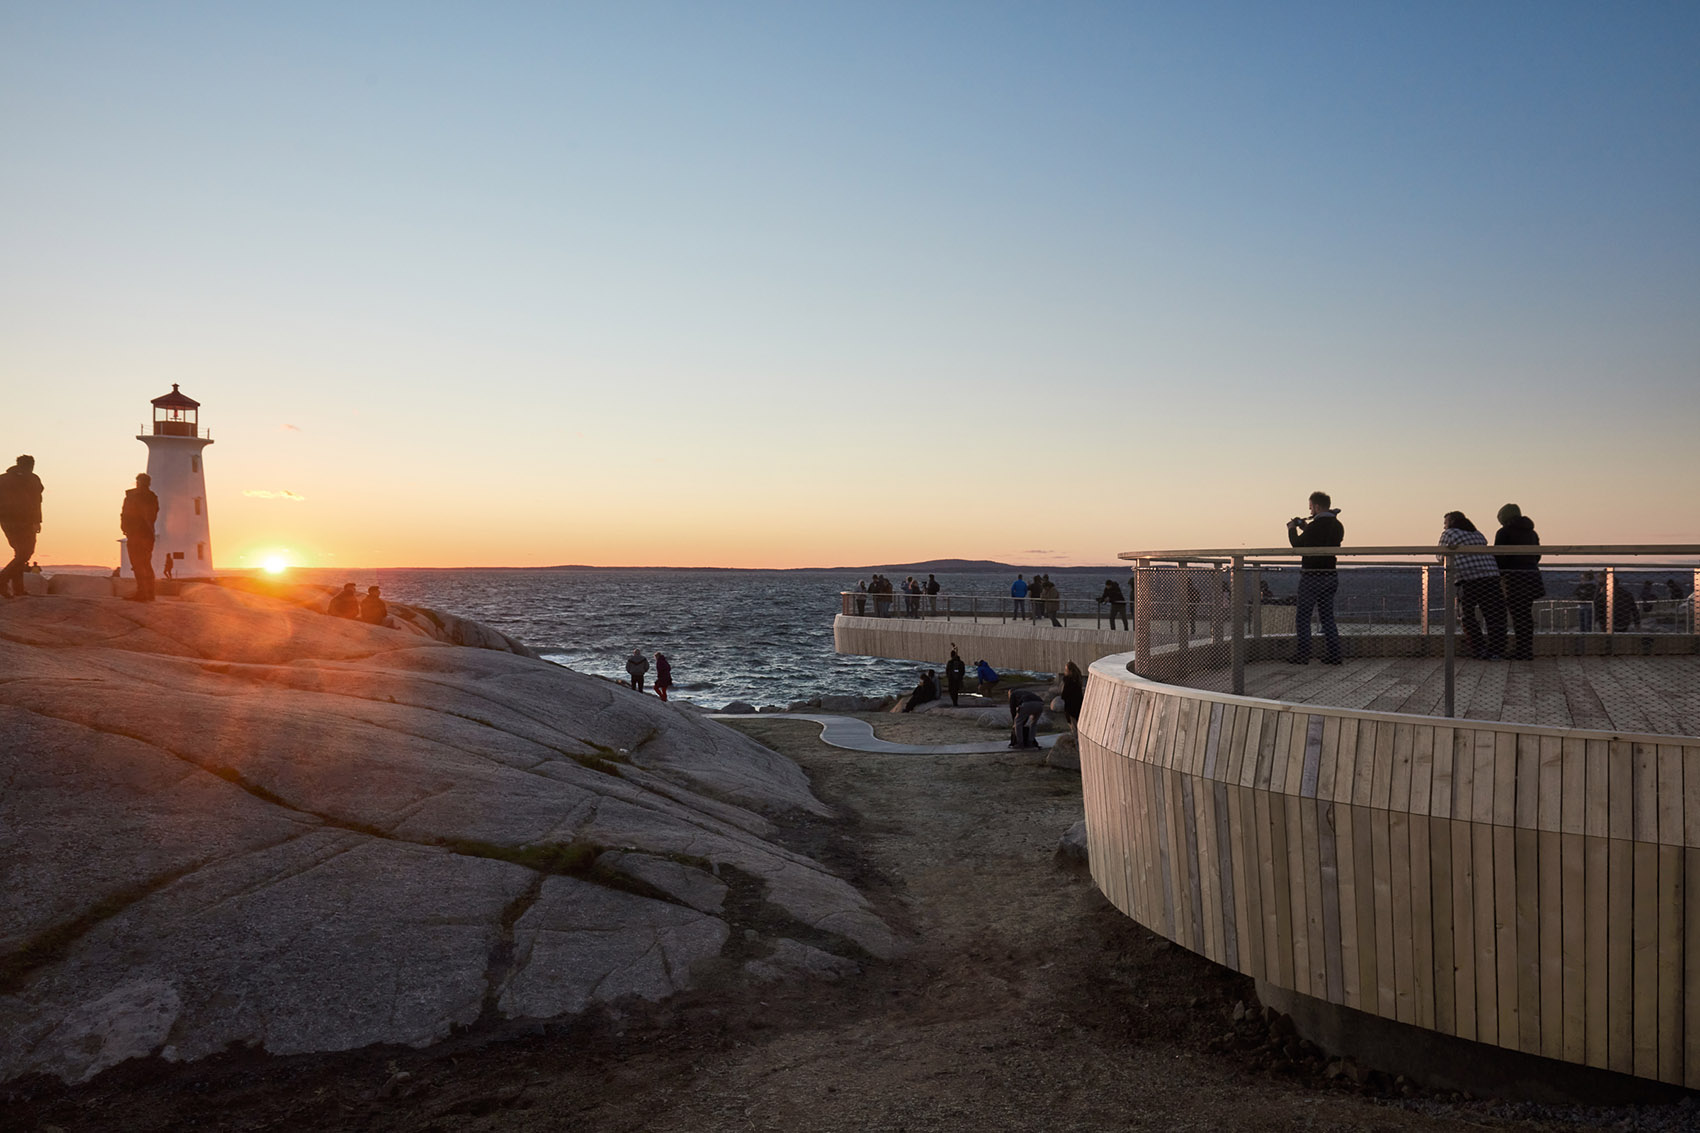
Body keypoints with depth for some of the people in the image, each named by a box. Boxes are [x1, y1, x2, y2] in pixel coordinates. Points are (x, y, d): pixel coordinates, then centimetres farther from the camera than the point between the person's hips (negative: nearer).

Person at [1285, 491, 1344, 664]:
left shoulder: (1315, 526, -17)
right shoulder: (1337, 526, 6)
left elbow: (1297, 544, -5)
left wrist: (1292, 529, 13)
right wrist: (1306, 528, 21)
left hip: (1312, 577, -7)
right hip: (1331, 576, 7)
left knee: (1302, 616, 1)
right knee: (1327, 616, 12)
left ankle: (1302, 655, 0)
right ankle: (1333, 655, 9)